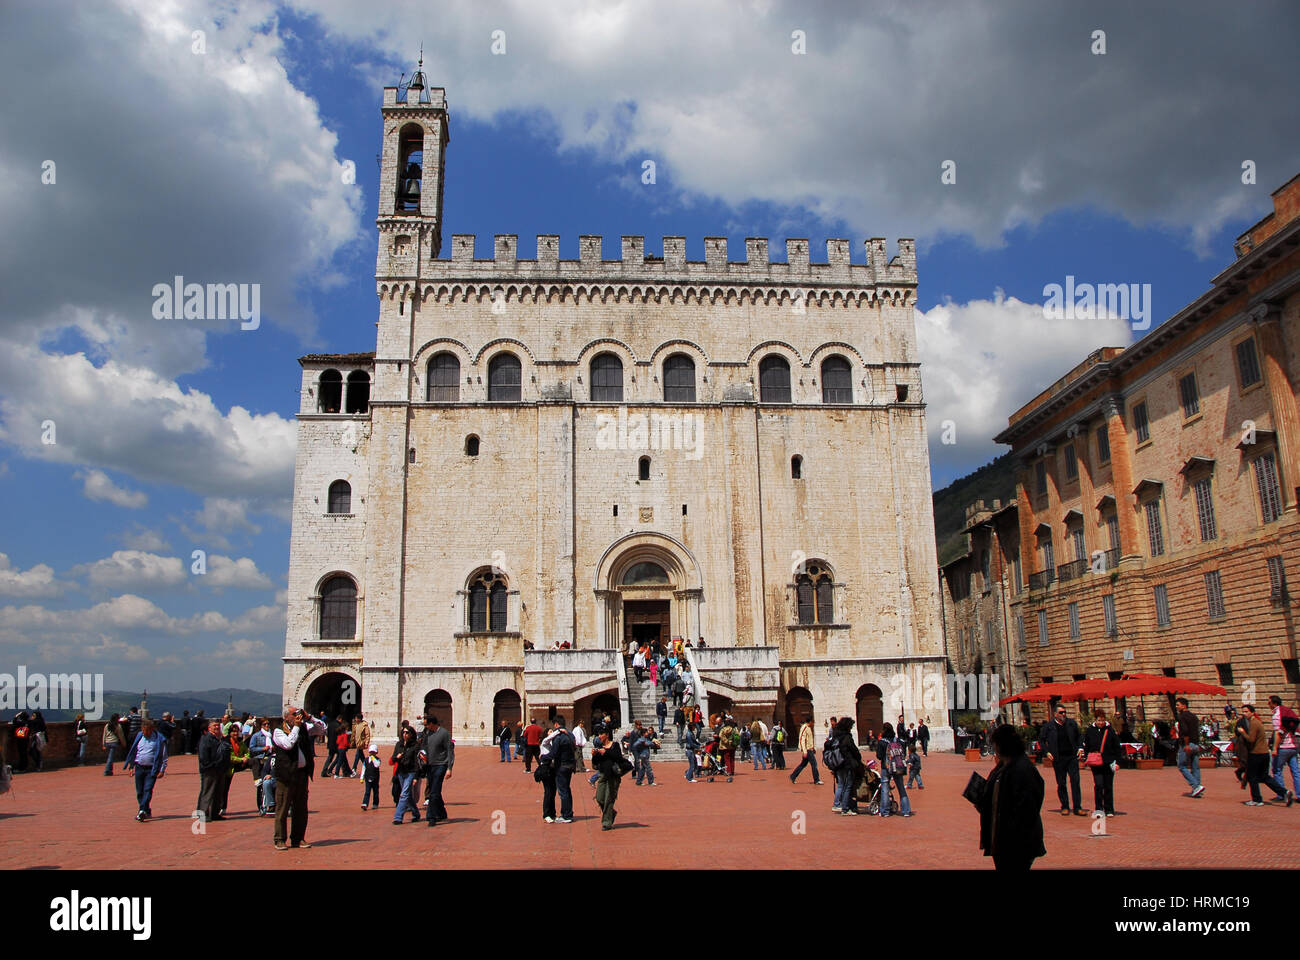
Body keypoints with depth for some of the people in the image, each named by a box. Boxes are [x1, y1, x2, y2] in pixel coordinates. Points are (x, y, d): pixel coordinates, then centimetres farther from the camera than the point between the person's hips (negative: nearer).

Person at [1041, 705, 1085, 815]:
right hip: (1058, 759, -1)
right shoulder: (1049, 726, -1)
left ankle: (1077, 808, 3)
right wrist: (1047, 752, -3)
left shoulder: (1072, 723, 5)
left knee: (1075, 781, -3)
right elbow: (1042, 741, 8)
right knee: (1061, 784, 5)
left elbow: (1079, 737, 19)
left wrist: (1079, 748, 5)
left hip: (1072, 757, 1)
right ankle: (1065, 807, 16)